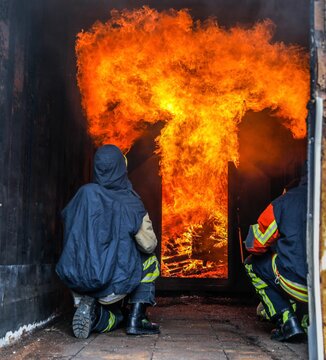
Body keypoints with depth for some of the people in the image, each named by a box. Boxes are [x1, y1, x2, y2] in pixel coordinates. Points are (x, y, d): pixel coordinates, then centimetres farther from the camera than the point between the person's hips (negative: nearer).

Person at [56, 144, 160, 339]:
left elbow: (70, 235, 10)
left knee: (114, 317, 31)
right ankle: (136, 320, 12)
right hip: (113, 287, -4)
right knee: (150, 261, 24)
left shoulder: (85, 194, 1)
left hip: (77, 284, 5)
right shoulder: (131, 203, -10)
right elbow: (149, 245, -6)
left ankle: (91, 310, -4)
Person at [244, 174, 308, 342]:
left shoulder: (287, 200, 0)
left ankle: (287, 321, 9)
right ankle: (307, 318, 16)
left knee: (253, 264, 21)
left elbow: (254, 245, 6)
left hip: (299, 287, -4)